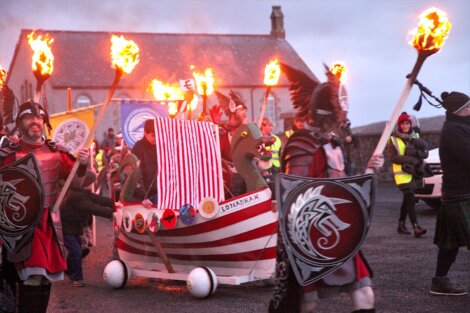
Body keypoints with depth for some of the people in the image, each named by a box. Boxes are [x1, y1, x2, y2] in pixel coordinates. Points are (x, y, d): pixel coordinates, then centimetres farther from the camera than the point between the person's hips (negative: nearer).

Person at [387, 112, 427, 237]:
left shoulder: (416, 137, 11)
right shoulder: (393, 140, -1)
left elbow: (425, 153, 5)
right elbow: (392, 157, -11)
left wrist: (416, 152, -18)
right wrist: (409, 159, -22)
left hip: (415, 173, 5)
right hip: (402, 174, -5)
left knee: (407, 200, 12)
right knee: (410, 199, -15)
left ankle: (401, 225, 25)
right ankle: (416, 227, -21)